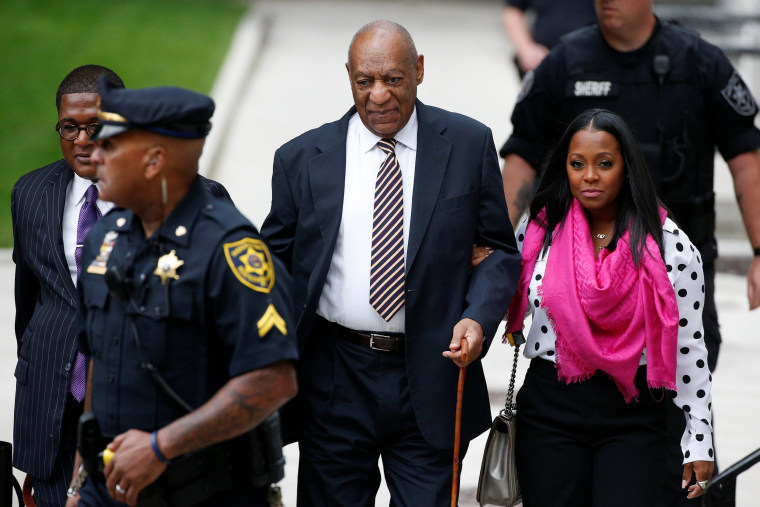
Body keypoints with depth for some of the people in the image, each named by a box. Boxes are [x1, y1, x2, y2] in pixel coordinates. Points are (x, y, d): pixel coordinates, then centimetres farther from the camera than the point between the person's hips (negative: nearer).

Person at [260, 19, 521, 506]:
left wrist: (478, 317, -13)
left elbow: (500, 250, 6)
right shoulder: (302, 159, 3)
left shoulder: (469, 145, 2)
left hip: (431, 374, -1)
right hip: (334, 382, 1)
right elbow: (276, 259, 9)